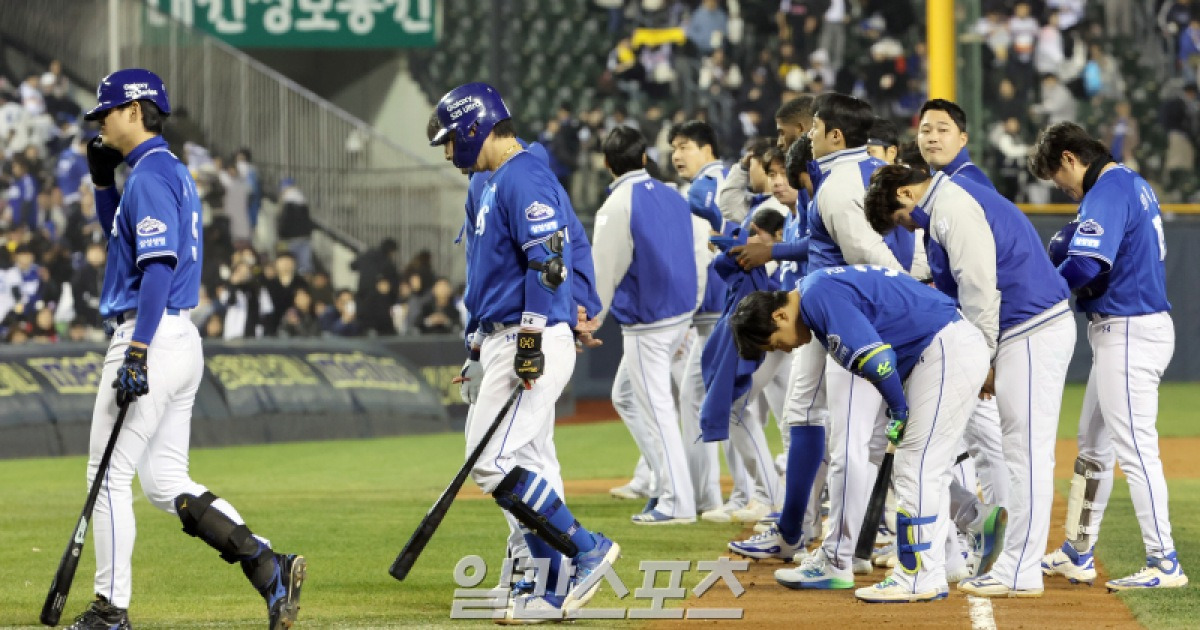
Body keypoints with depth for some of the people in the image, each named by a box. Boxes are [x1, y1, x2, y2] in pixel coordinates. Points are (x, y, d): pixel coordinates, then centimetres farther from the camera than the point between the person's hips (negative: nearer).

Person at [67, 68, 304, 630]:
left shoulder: (150, 176, -13)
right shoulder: (171, 172, 18)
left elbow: (159, 264, -23)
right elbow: (119, 235, 34)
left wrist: (137, 353, -27)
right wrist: (103, 180, 19)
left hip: (152, 338, -10)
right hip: (182, 340, 10)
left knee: (110, 473, -2)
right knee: (165, 481, 10)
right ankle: (267, 566, -1)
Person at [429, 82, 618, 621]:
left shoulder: (524, 178, -13)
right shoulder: (497, 183, 19)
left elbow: (547, 262, -22)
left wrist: (531, 342, -25)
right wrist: (480, 346, 24)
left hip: (533, 343, -11)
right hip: (503, 343, 11)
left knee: (493, 463, -14)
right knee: (526, 466, 9)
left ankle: (587, 549, -9)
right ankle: (553, 590, 10)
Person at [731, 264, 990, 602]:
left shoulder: (818, 297, -16)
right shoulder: (822, 290, 16)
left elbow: (876, 358, -24)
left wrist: (898, 410, -10)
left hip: (950, 351, -11)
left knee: (916, 469, -8)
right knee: (924, 470, 14)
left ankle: (919, 580, -4)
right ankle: (929, 576, 16)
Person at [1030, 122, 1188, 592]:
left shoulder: (1106, 193, -16)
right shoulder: (1132, 184, 15)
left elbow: (1087, 265, -26)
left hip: (1129, 332, -11)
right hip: (1121, 330, 11)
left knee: (1134, 448, -9)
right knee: (1092, 444, 17)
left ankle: (1165, 565, -8)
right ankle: (1077, 554, 25)